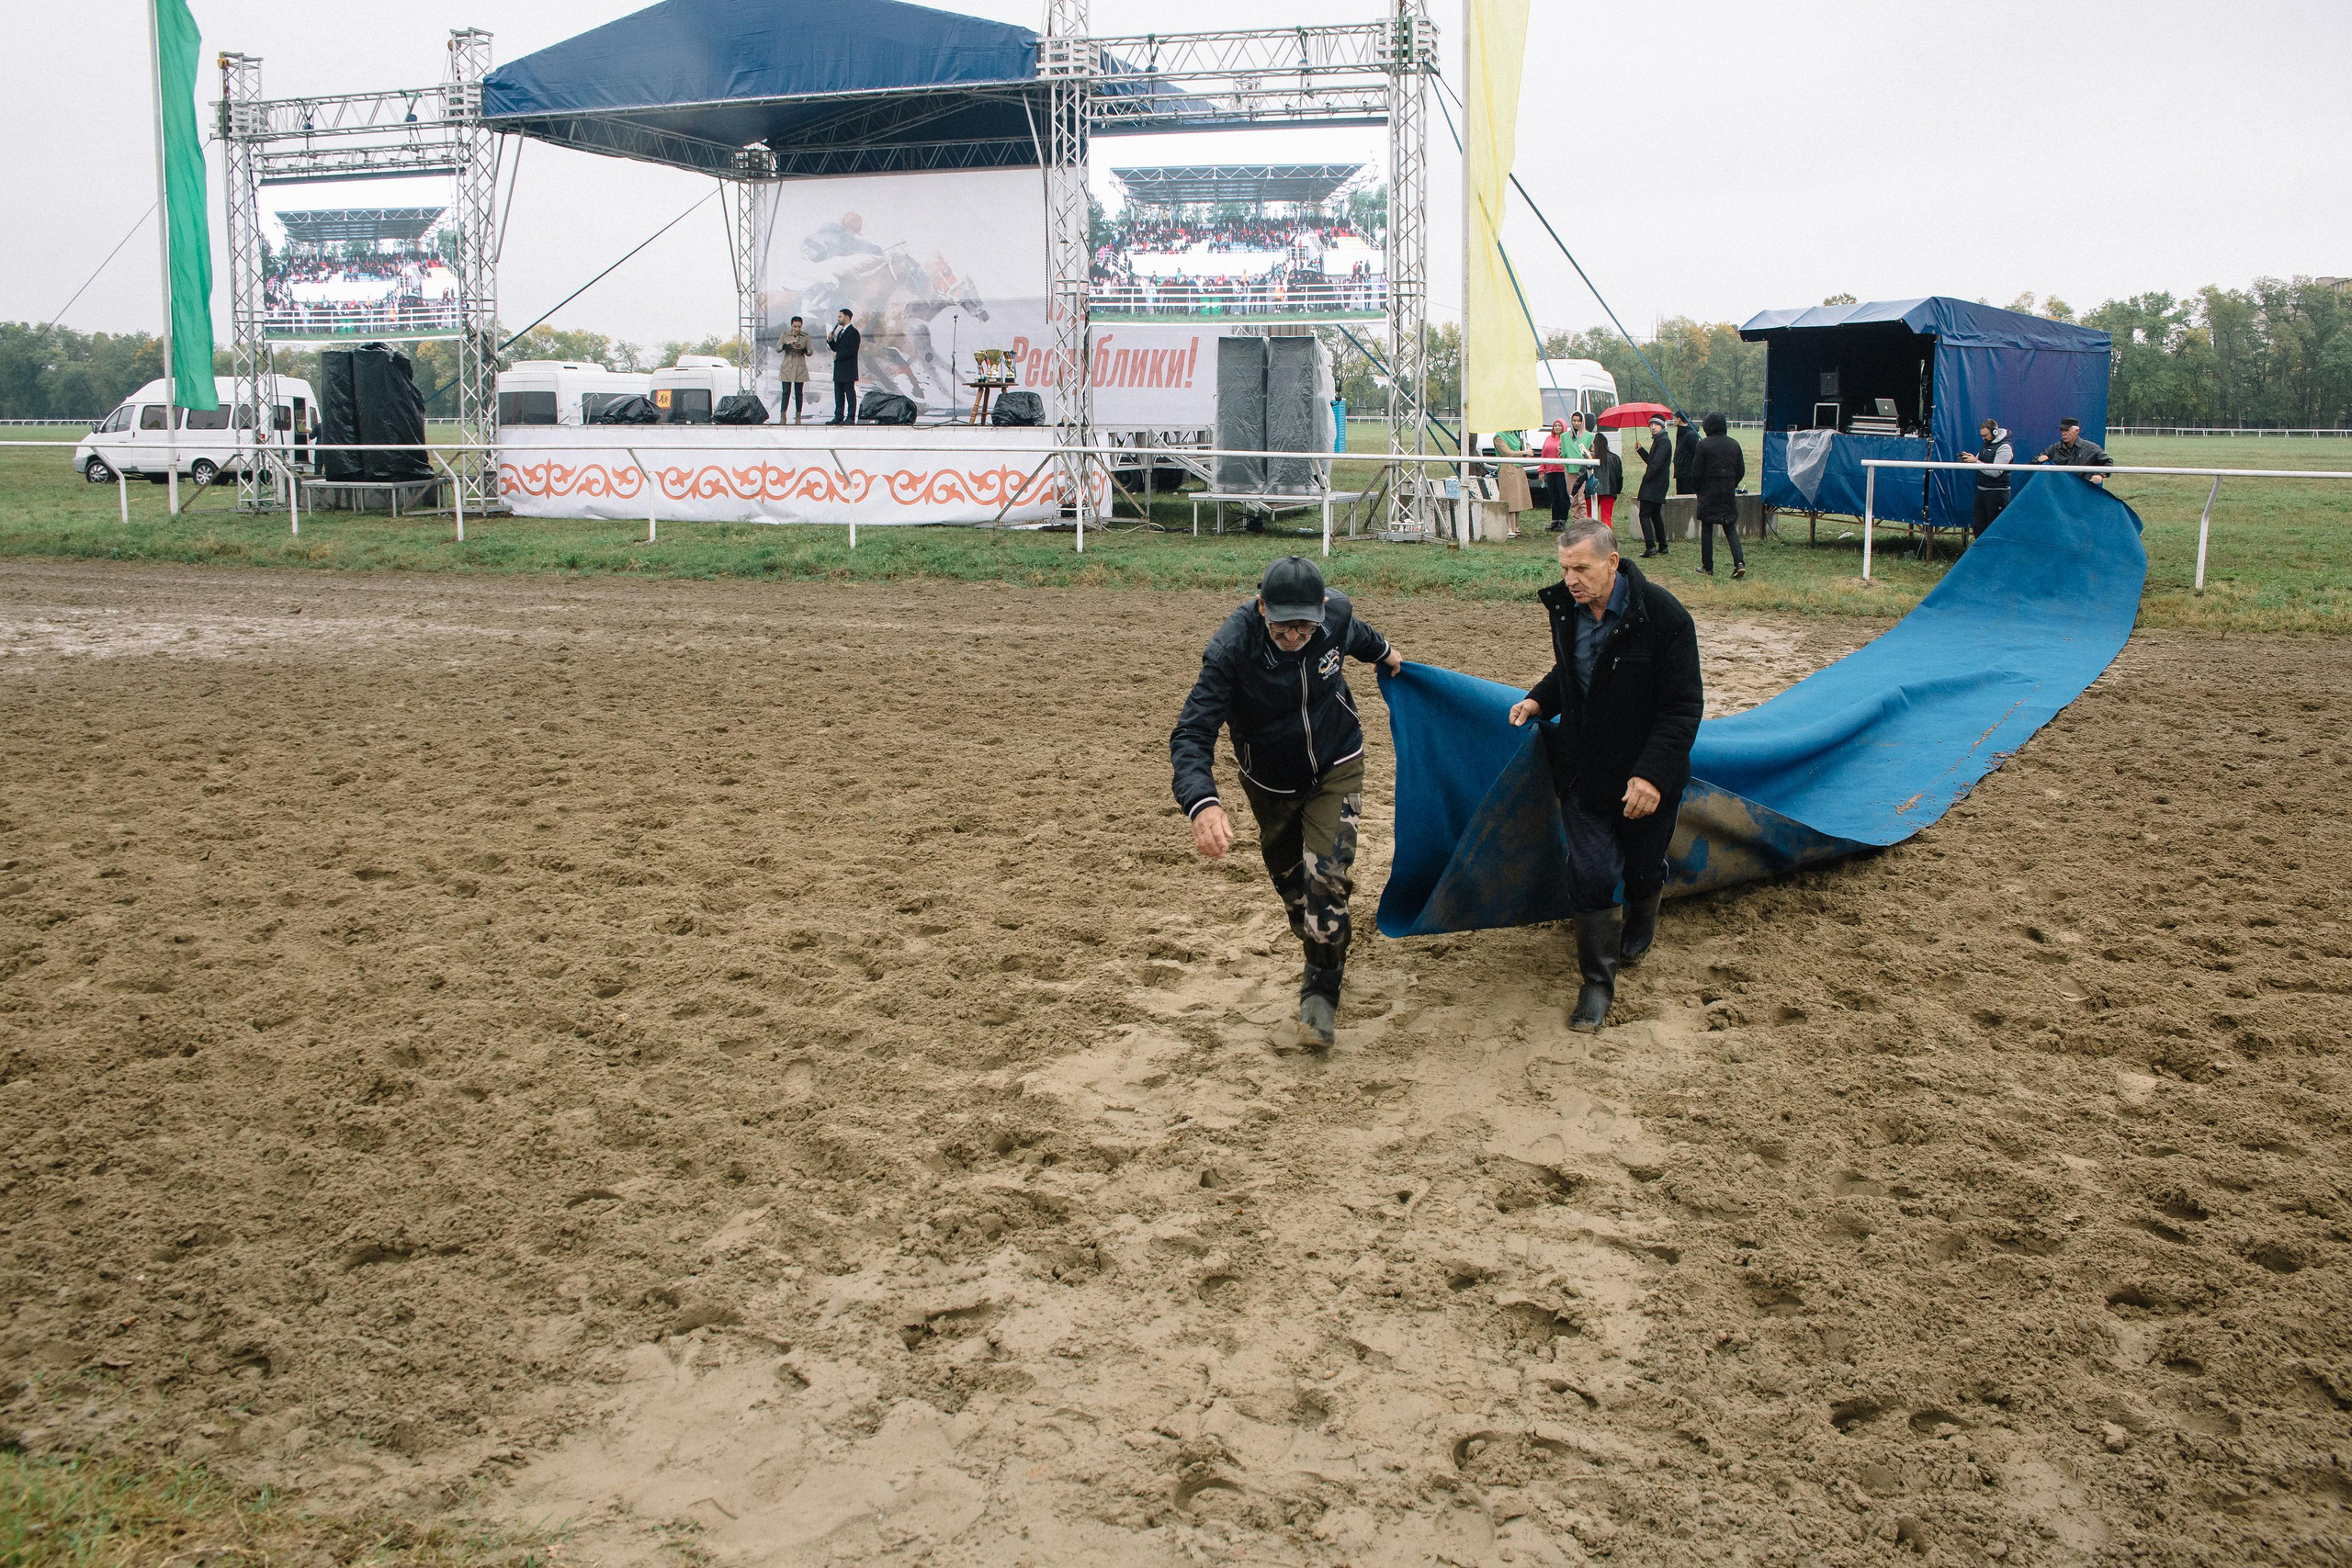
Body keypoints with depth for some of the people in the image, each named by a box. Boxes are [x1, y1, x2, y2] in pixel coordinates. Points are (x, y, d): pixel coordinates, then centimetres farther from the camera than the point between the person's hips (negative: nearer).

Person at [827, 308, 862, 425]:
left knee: (850, 393, -6)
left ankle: (851, 418, -5)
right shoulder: (840, 332, 19)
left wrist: (837, 355, -12)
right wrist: (830, 340, 4)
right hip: (839, 369, 9)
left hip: (848, 369, -9)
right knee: (838, 394, 9)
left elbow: (852, 351, -18)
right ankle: (839, 416, 13)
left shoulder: (853, 332, -9)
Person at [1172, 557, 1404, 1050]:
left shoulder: (1335, 613, -22)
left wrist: (1382, 650, 30)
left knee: (1327, 874, -16)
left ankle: (1321, 988, -1)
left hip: (1336, 770, 0)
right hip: (1272, 783, 0)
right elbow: (1192, 733, -37)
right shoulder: (1231, 649, -33)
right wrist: (1202, 802, -54)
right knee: (1289, 878, 18)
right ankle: (1320, 953, 47)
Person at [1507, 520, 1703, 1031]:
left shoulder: (1661, 615, -21)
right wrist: (1539, 701, -3)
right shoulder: (1565, 609, -4)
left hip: (1646, 776, -3)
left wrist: (1653, 773, -28)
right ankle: (1596, 982, 9)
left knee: (1642, 868, 16)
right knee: (1592, 874, -2)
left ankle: (1638, 930, 49)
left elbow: (1683, 706, -19)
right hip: (1584, 769, 3)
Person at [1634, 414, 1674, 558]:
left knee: (1645, 514, -13)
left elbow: (1657, 463, -22)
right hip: (1658, 486, 11)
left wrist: (1646, 477, -15)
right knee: (1655, 514, 16)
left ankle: (1650, 546, -20)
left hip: (1653, 485, -11)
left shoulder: (1663, 441, -14)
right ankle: (1662, 546, 20)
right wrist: (1640, 450, 15)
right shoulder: (1658, 440, 18)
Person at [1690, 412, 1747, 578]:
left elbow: (1696, 471, -9)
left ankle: (1707, 566, 10)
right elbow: (1741, 471, 7)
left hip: (1708, 494, -4)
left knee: (1706, 529, 6)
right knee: (1730, 528, 8)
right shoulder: (1734, 444, 3)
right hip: (1729, 494, 4)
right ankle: (1740, 562, -8)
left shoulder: (1704, 445, -11)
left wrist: (1697, 489, 7)